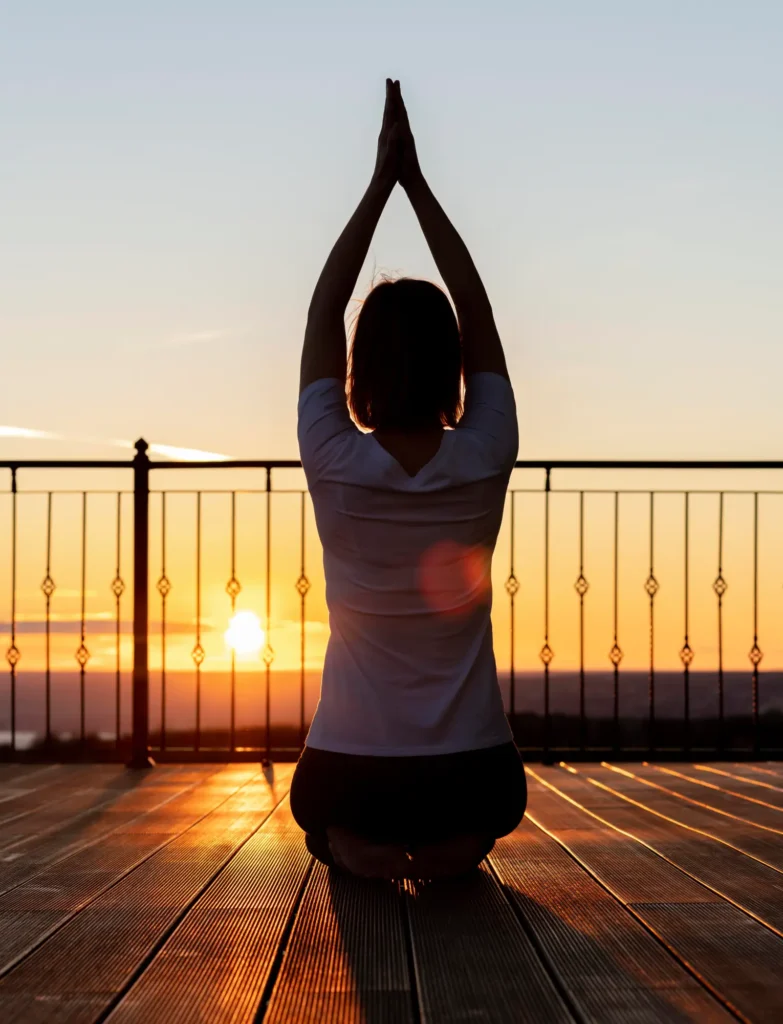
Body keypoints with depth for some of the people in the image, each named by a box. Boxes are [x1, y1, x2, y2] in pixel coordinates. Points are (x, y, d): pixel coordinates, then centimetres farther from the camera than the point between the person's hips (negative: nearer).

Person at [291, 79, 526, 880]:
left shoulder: (337, 468, -12)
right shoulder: (483, 463, -9)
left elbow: (322, 313, 2)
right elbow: (477, 312, 4)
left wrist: (379, 184, 6)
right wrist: (416, 184, 7)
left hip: (352, 778, 0)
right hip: (472, 784, 0)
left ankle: (362, 849, 19)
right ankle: (447, 850, 20)